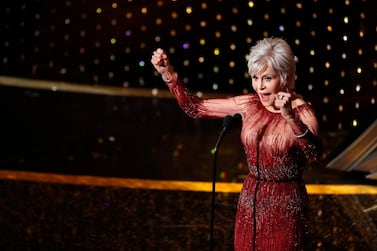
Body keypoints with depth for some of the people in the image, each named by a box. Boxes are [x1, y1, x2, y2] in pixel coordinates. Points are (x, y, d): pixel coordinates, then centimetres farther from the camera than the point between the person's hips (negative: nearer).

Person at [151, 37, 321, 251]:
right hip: (250, 201, 5)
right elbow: (195, 108, 5)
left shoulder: (302, 112, -14)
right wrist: (168, 73, -5)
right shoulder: (249, 104, 0)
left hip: (286, 206, -5)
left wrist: (290, 118, -45)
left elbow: (315, 154, -32)